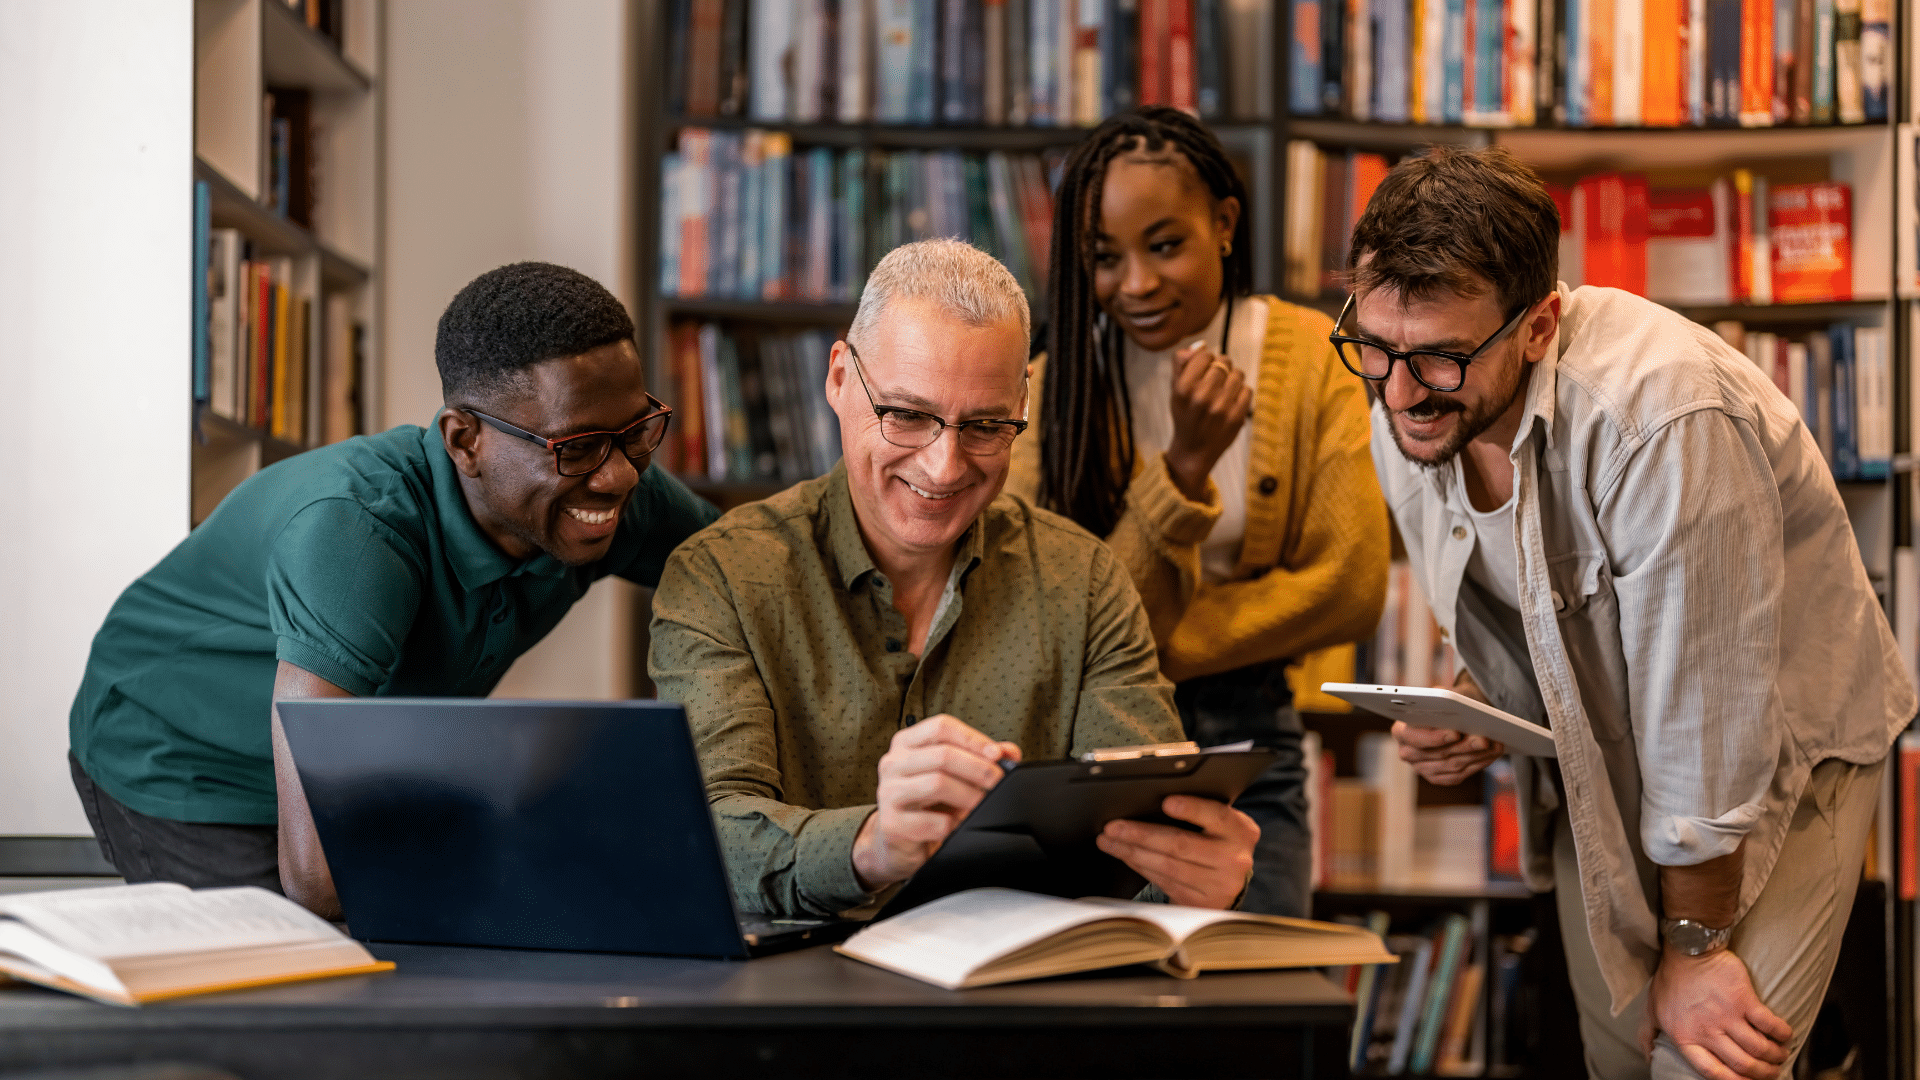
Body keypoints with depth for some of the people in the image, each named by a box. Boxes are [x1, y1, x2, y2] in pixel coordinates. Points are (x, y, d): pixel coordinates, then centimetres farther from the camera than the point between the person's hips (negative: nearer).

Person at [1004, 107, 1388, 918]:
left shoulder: (1309, 358, -1)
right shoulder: (1056, 390, -2)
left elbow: (1350, 589, -7)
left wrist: (1147, 646, -10)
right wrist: (1186, 464, -18)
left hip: (1246, 750, 1)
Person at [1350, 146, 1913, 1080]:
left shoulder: (1658, 417, -36)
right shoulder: (1403, 420, -11)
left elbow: (1706, 714, -29)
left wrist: (1694, 947, -20)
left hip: (1777, 750, -6)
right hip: (1599, 760, 6)